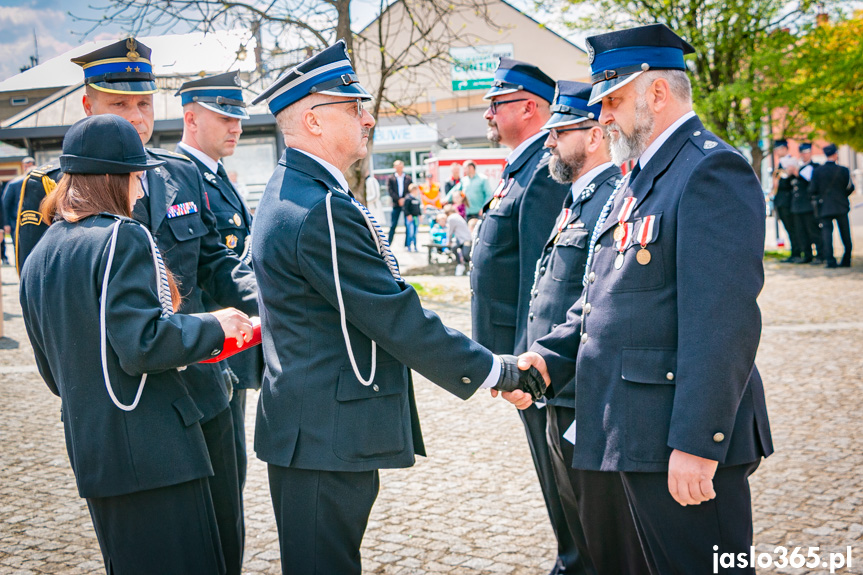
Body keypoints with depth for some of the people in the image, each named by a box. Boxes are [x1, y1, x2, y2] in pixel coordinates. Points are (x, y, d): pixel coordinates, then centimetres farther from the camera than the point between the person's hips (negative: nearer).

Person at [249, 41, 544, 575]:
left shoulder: (292, 192, 13)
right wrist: (495, 371, -10)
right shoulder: (322, 211, -22)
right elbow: (398, 321, -20)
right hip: (328, 436, -11)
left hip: (312, 426, 11)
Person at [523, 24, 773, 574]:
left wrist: (696, 443, -25)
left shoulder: (712, 169, -14)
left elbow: (723, 321, -22)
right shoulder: (641, 178, 18)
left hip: (686, 444, -9)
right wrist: (548, 359, 4)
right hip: (639, 433, 10)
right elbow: (603, 298, 20)